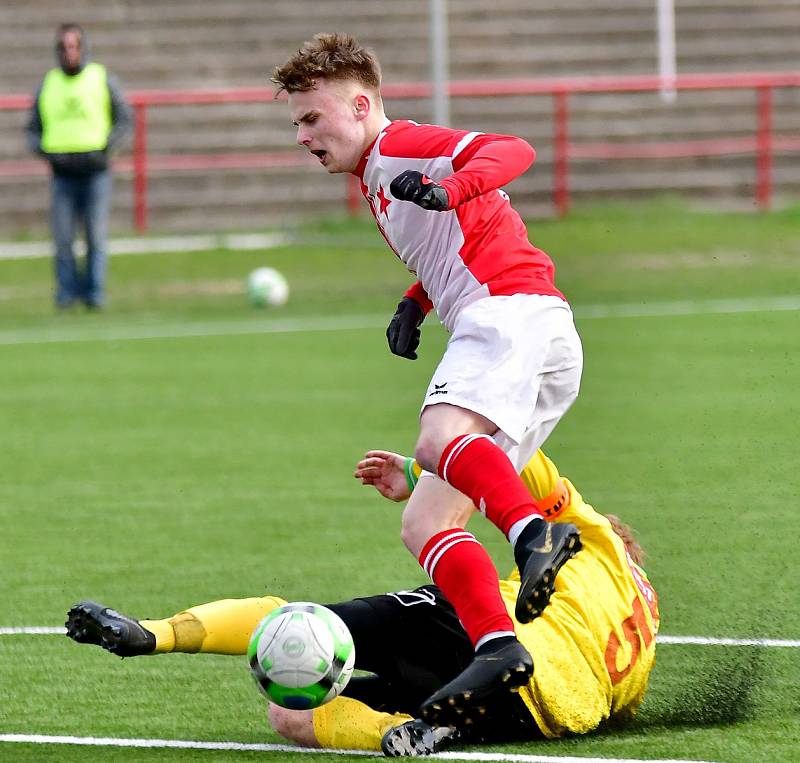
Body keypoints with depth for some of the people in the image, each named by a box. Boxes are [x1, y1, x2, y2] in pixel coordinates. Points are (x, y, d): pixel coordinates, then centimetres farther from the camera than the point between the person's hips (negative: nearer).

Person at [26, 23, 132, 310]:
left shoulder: (102, 79, 4)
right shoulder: (48, 84, 11)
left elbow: (124, 118, 6)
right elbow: (34, 128, 16)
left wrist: (105, 147, -8)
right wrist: (43, 149, -3)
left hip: (95, 170, -2)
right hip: (62, 173, 2)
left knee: (96, 237, -4)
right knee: (62, 238, -5)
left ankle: (95, 294, 0)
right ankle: (68, 291, 3)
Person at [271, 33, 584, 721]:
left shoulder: (399, 146, 2)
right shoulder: (376, 182, 31)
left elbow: (511, 150, -15)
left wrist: (451, 188, -34)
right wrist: (415, 302, 25)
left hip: (514, 310, -10)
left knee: (438, 440, -38)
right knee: (422, 525, 0)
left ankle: (533, 533, -58)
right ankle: (496, 647, -18)